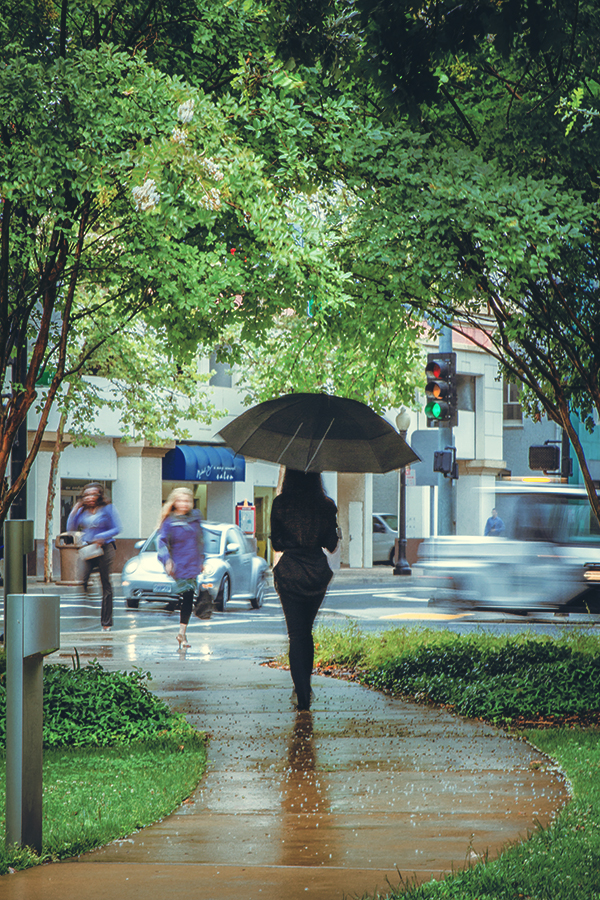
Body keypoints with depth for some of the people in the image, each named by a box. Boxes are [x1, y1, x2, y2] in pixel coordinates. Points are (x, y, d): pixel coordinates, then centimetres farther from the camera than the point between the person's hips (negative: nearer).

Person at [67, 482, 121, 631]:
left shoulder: (107, 509, 0)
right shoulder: (82, 511, 11)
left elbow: (116, 529, -4)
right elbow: (70, 528, 10)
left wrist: (101, 537, -16)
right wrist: (74, 511, 1)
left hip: (104, 548, -3)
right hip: (88, 549, 3)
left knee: (106, 584, -1)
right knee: (81, 581, -12)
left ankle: (106, 623, 4)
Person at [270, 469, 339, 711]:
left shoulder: (281, 504, -8)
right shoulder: (326, 506, -3)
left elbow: (276, 543, -3)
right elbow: (331, 544, 1)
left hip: (290, 574, -3)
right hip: (317, 573, 3)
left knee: (296, 634, 0)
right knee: (307, 631, 20)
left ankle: (302, 695, -9)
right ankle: (306, 686, 24)